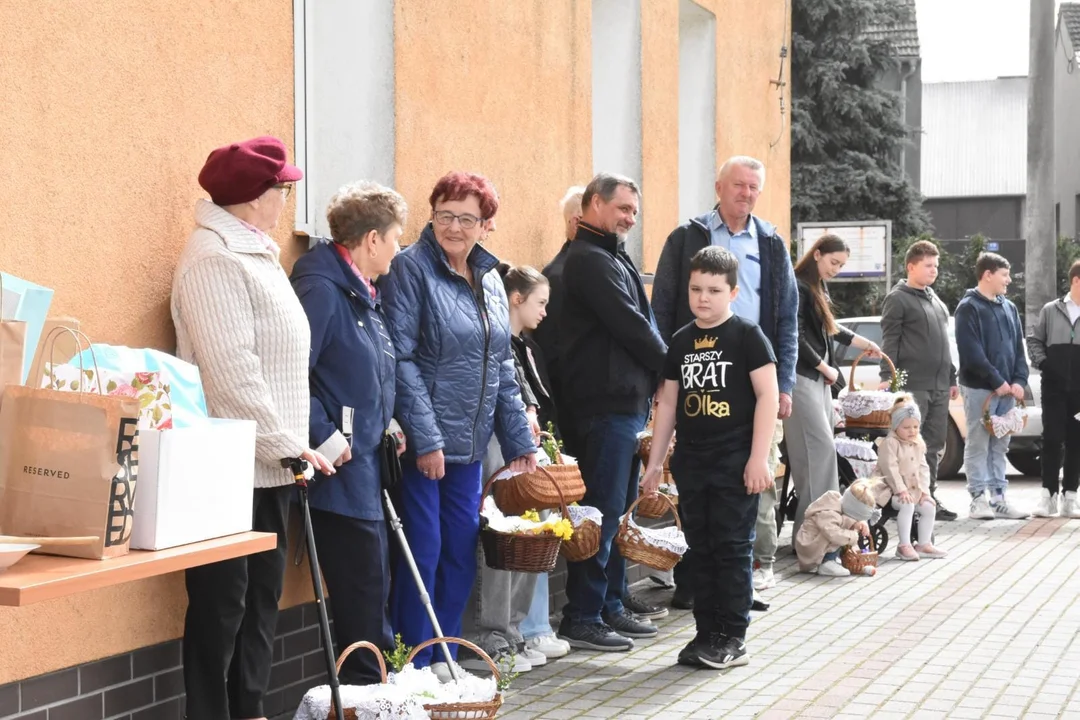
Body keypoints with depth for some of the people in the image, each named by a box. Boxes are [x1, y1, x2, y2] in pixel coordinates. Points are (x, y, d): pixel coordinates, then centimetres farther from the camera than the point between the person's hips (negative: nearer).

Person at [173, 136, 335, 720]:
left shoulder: (255, 253, 17)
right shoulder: (214, 257, -15)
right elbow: (231, 369, -22)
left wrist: (293, 443, 18)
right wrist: (285, 444, -20)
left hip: (267, 463, 10)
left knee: (261, 597, 14)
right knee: (221, 603, -3)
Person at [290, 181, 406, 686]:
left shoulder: (363, 292, 15)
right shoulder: (320, 287, -16)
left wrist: (385, 424, 12)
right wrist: (324, 438, -21)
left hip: (366, 466, 10)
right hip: (340, 468, -10)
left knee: (373, 586, 14)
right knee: (362, 590, -4)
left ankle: (370, 685, 24)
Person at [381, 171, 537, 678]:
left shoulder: (489, 279, 13)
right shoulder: (411, 268, -9)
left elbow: (500, 368, 17)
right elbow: (400, 360, -15)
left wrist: (518, 439, 13)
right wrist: (425, 438, -19)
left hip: (469, 444, 7)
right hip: (421, 442, -7)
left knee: (462, 554, 10)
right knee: (422, 554, -3)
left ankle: (445, 659, 22)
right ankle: (414, 669, 8)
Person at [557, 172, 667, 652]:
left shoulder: (611, 258, 21)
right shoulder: (589, 260, -11)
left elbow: (638, 323, 19)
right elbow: (629, 325, -15)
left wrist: (655, 377, 5)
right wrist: (668, 367, -1)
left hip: (628, 401, 10)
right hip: (605, 402, -10)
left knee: (619, 509, 14)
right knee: (603, 510, -8)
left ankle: (610, 607, 21)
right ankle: (582, 617, -3)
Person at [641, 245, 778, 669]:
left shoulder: (747, 336, -5)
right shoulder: (681, 341, 10)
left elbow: (768, 395, -9)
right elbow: (668, 402, 15)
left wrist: (759, 457, -14)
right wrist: (655, 461, 14)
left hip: (735, 462, -5)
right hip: (691, 461, 5)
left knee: (733, 547, -1)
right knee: (701, 548, 9)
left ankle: (733, 638, 6)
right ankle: (707, 633, 17)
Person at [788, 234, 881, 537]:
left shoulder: (820, 288, 17)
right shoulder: (798, 287, -11)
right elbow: (796, 338, -17)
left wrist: (864, 343, 40)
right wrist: (825, 368, -9)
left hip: (819, 378, 9)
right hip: (802, 376, -9)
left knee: (820, 450, 7)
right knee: (820, 449, -14)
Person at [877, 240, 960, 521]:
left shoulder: (935, 300, 20)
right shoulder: (898, 298, -4)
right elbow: (889, 341, -10)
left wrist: (952, 377, 21)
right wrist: (887, 377, -18)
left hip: (939, 386, 8)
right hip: (913, 385, -8)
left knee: (935, 446, 9)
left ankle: (929, 496, 14)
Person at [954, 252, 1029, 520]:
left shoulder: (1009, 307, 16)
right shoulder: (968, 308, -7)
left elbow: (1019, 347, 14)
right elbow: (972, 352, -15)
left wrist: (1019, 380, 0)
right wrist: (997, 381, -16)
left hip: (1007, 388, 7)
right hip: (979, 388, -7)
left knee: (1000, 445, 9)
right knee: (978, 444, -2)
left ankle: (998, 498, 13)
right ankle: (978, 499, 1)